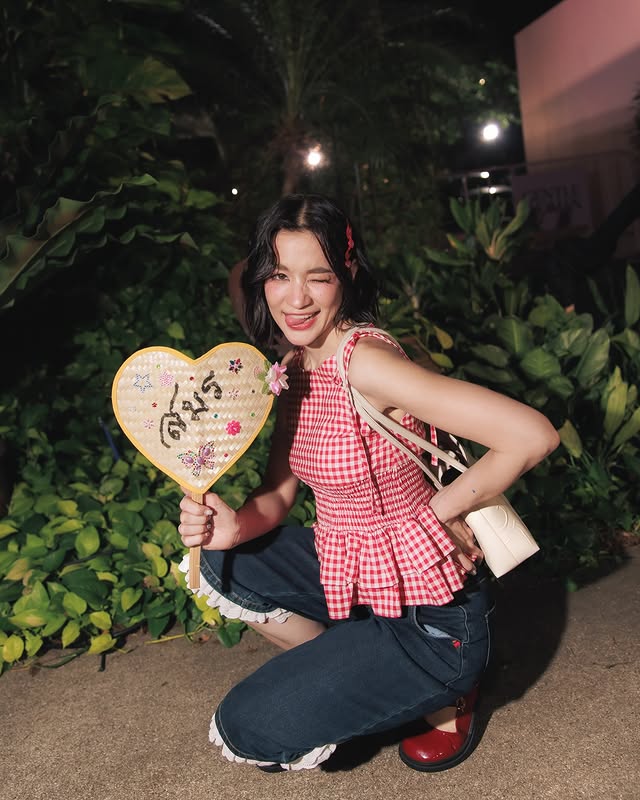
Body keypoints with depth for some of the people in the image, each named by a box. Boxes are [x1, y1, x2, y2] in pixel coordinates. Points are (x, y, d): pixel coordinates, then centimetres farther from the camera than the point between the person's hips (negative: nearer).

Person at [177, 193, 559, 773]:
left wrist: (437, 511, -19)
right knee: (219, 562, 7)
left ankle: (441, 695, 10)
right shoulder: (296, 366, 2)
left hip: (429, 616, -8)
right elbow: (278, 496, 4)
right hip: (353, 580, 8)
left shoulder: (365, 360, -26)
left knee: (246, 730, -6)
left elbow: (533, 435, -32)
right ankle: (355, 670, 14)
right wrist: (234, 524, -18)